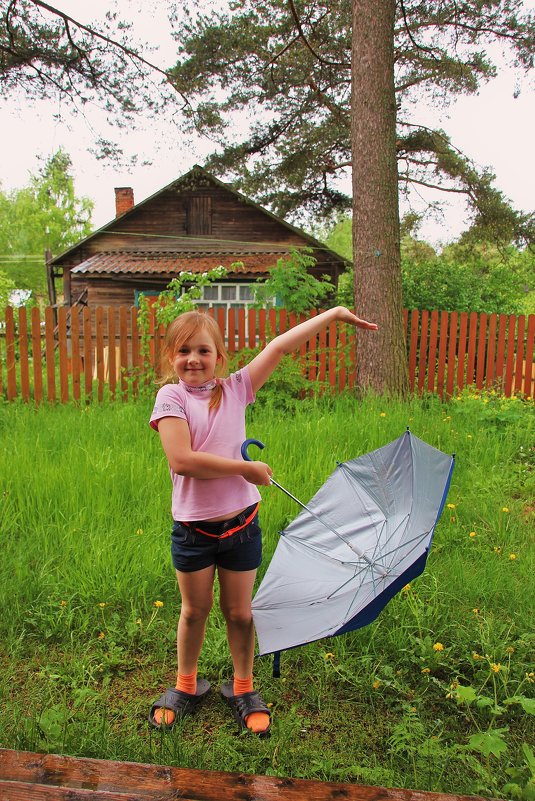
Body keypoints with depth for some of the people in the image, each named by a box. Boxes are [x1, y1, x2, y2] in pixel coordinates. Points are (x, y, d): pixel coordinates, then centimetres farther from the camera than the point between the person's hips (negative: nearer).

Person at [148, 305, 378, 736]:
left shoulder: (235, 390, -1)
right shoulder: (171, 397, -9)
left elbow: (279, 346, -2)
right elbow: (181, 460, -22)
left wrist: (333, 313, 1)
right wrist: (246, 468, -16)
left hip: (240, 525, 2)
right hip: (193, 529, -1)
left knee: (239, 612, 15)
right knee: (194, 610, 18)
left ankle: (243, 689, 39)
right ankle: (186, 685, 42)